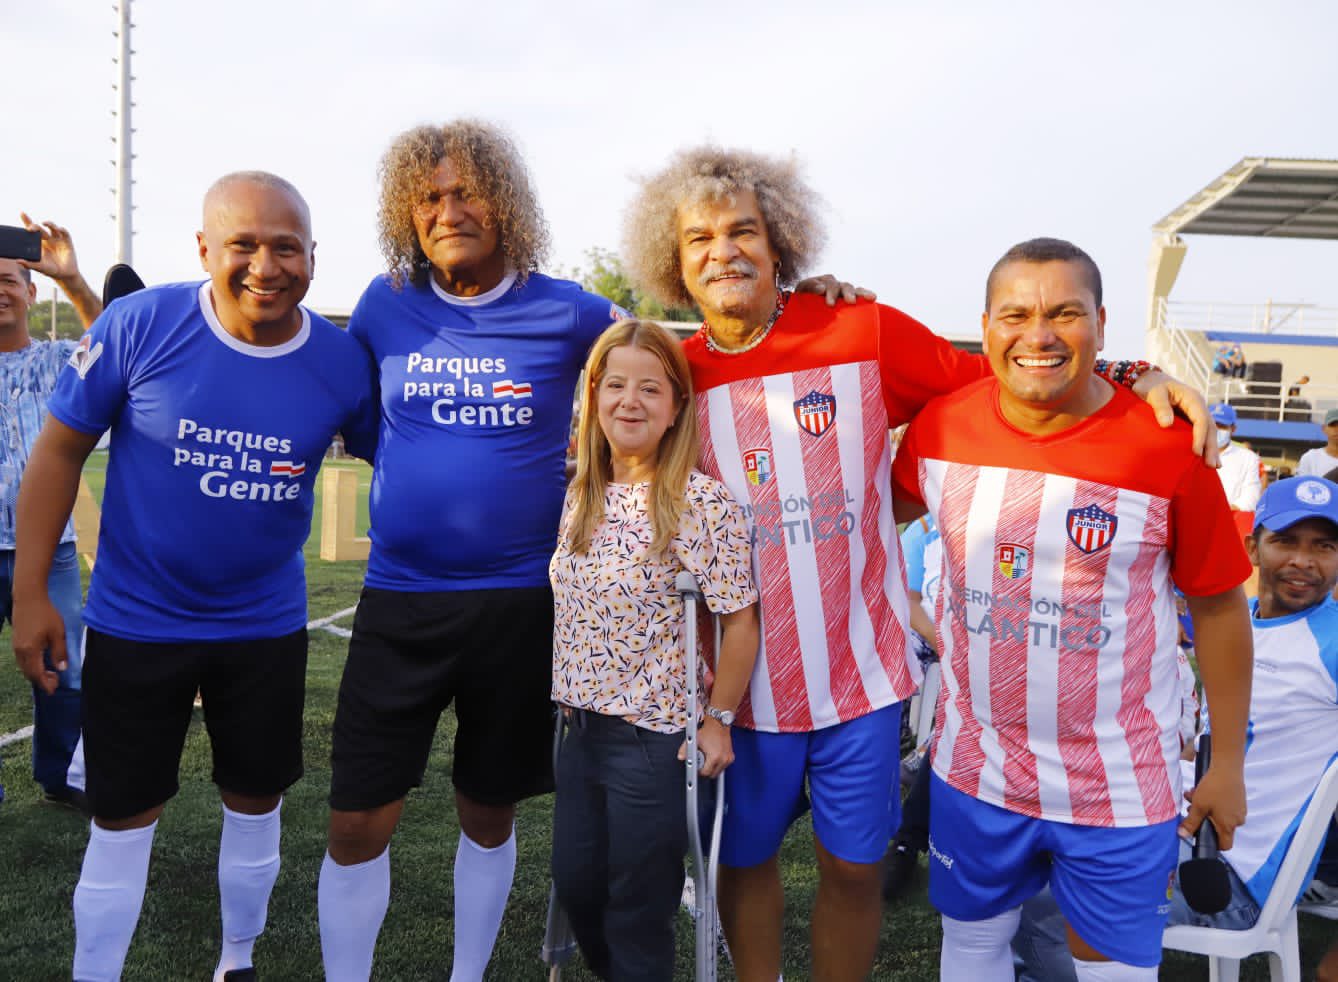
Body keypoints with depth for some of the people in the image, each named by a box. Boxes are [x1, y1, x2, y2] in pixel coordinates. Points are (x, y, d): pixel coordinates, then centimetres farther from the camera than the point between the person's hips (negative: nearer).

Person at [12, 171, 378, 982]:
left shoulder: (343, 363, -12)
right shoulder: (140, 325, -17)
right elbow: (61, 450, -8)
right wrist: (30, 593, -7)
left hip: (267, 625, 2)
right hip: (137, 621, -2)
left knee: (256, 799, 17)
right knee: (124, 817, 10)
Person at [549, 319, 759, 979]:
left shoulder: (702, 502, -16)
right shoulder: (581, 496, 4)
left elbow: (740, 620, -13)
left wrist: (717, 720, -11)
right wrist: (570, 701, 13)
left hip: (656, 738, -6)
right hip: (583, 727, 6)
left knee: (637, 914, 8)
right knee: (575, 884, 18)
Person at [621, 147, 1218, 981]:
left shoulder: (866, 334, -7)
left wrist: (1133, 375, -16)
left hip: (860, 670, -1)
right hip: (744, 680, 2)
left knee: (855, 866, 11)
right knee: (745, 856, 17)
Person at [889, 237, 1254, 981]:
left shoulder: (1168, 446, -16)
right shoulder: (941, 425, -9)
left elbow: (1219, 608, -6)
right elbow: (885, 509, 14)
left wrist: (1229, 763, -1)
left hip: (1122, 787, -2)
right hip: (976, 771, 3)